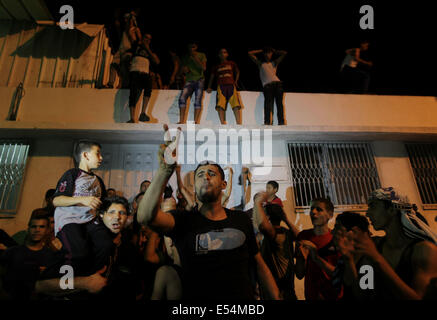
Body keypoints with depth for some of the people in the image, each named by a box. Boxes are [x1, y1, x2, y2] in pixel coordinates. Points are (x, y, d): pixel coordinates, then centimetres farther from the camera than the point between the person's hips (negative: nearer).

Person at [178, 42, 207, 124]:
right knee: (182, 98, -19)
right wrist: (185, 70, -5)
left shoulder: (201, 55, 11)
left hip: (199, 80, -1)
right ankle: (181, 121, -21)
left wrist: (195, 58, -8)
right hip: (189, 80, 2)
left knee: (198, 100, -13)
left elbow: (204, 68, -2)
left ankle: (196, 122, -16)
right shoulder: (185, 57, 18)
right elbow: (183, 69, 19)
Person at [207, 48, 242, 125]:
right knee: (220, 105, -23)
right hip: (221, 86, 0)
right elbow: (212, 77, 31)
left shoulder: (232, 64, 24)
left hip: (231, 85, 0)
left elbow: (237, 72, 35)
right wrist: (209, 87, 20)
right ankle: (223, 124, -31)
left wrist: (236, 81, 20)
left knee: (236, 105, -20)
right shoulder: (217, 66, 25)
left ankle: (239, 124, -27)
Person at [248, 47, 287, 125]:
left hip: (277, 83, 2)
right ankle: (267, 122, -27)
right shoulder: (260, 64, 26)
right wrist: (261, 51, 31)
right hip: (267, 85, -2)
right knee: (268, 103, -20)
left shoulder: (274, 63, 30)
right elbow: (250, 53, 25)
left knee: (279, 102, -12)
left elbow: (284, 53, 33)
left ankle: (281, 122, -17)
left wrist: (274, 51, 35)